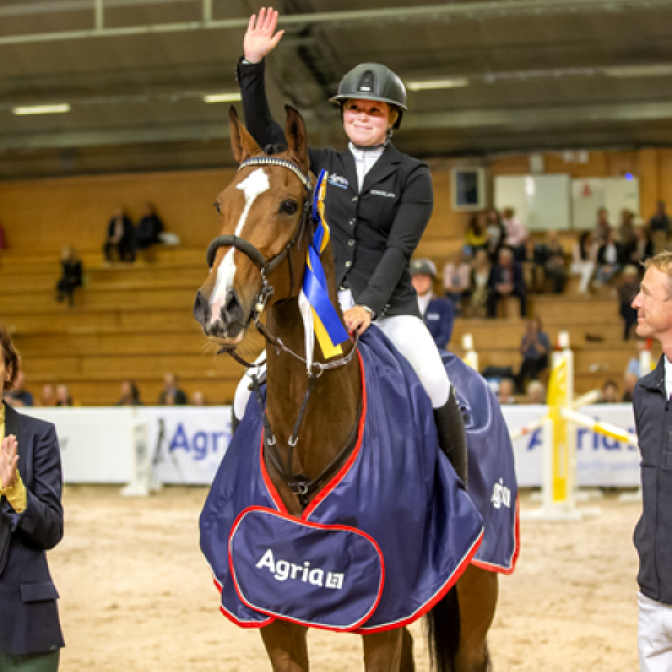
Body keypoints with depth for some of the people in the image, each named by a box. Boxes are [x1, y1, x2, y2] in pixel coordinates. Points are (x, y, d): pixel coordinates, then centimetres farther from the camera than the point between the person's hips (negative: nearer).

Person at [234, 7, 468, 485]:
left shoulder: (412, 176, 0)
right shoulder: (328, 166, 12)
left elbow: (399, 249, -11)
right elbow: (264, 132, 8)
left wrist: (368, 307, -25)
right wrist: (253, 64, -3)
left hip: (389, 306, -4)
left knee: (436, 384, -30)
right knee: (251, 393, -9)